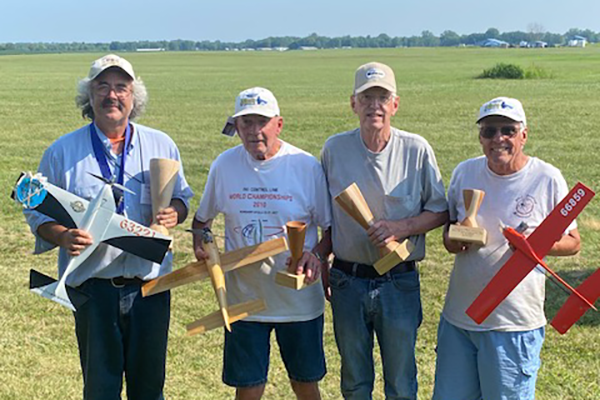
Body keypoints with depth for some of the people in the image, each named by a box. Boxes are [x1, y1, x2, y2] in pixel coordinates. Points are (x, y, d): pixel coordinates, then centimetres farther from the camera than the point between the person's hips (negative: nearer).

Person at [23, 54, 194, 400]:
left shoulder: (161, 145, 6)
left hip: (150, 282, 1)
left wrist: (174, 212, -9)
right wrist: (63, 237, -17)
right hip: (94, 285, -1)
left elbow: (181, 196, 14)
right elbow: (39, 212, 3)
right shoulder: (63, 151, 1)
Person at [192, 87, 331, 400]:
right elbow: (202, 218, 13)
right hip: (243, 298, 1)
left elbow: (333, 227, -1)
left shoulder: (307, 166, -8)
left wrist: (316, 254, -20)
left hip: (299, 298, -1)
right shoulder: (224, 165, -2)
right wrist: (200, 243, -8)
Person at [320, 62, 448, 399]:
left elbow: (440, 211, 0)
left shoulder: (417, 149, -6)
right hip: (348, 280, 2)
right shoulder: (334, 149, -1)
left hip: (399, 282, -1)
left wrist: (400, 227, -16)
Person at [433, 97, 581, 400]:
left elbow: (573, 242, 1)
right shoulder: (465, 172, 4)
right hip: (458, 317, 4)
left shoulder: (547, 179, -6)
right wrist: (451, 240, -5)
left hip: (514, 323, -4)